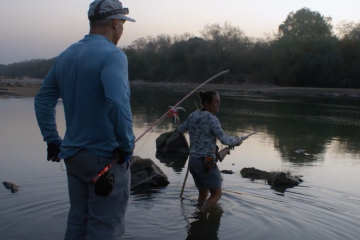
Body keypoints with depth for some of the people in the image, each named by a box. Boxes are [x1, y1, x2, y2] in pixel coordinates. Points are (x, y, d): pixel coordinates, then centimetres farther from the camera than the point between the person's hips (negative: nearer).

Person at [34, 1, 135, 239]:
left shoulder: (66, 56, 8)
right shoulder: (112, 55, -15)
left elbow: (43, 99, 13)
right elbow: (118, 102, -30)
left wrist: (52, 140, 15)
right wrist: (127, 145, -18)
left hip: (73, 154, 7)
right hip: (105, 157, -7)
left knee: (77, 220, 19)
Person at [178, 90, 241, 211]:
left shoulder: (193, 116, 6)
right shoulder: (211, 119, -15)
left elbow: (180, 130, 19)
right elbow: (224, 140, -22)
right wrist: (237, 140, -3)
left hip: (193, 160, 8)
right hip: (206, 162, -8)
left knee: (203, 193, 20)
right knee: (217, 194, 6)